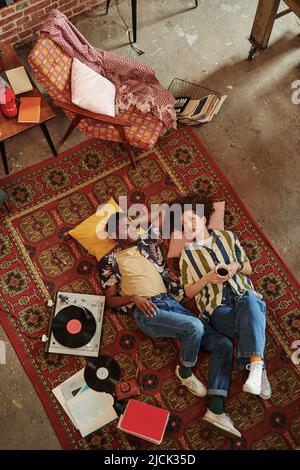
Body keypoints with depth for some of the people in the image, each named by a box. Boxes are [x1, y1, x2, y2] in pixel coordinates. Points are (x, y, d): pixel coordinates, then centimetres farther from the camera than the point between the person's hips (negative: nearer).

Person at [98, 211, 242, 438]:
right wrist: (133, 297, -14)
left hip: (172, 302, 6)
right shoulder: (110, 261, 7)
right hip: (147, 311, -6)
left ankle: (216, 410, -11)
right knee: (194, 327, -33)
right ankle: (185, 372, -2)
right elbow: (111, 300, 3)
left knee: (223, 344, -9)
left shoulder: (146, 242, 20)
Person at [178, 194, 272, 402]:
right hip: (218, 308, -1)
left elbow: (249, 268, 19)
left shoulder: (228, 236, 16)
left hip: (244, 295, 1)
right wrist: (207, 278, -8)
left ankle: (254, 365, -47)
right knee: (252, 325, -34)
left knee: (249, 302, -38)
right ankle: (259, 370, -27)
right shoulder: (187, 254, 12)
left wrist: (237, 266, -4)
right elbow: (189, 292, 11)